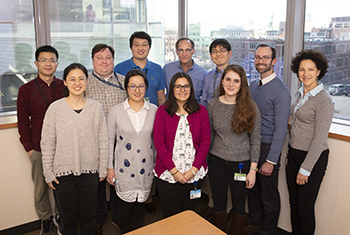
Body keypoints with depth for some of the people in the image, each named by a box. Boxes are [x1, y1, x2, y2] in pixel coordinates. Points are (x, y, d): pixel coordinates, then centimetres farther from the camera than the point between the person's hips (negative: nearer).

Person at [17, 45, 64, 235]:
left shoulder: (65, 87, 2)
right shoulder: (26, 89, 1)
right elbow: (23, 122, 3)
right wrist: (29, 148, -2)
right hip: (38, 149, 0)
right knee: (41, 189, 11)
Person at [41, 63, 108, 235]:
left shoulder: (96, 107, -2)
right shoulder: (55, 108, -6)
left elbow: (103, 141, 3)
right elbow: (47, 144, -2)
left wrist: (103, 169, 4)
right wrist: (48, 173, -2)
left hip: (89, 171, 1)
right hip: (63, 172, -1)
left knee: (88, 216, 15)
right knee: (68, 216, 13)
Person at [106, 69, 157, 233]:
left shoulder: (154, 110, 0)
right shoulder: (116, 111, -5)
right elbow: (109, 141, 0)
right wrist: (110, 167, 0)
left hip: (146, 167, 2)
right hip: (124, 167, -1)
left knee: (140, 202, 15)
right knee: (124, 204, 8)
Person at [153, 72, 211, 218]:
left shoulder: (201, 111, 2)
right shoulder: (162, 111, -2)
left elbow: (205, 142, 0)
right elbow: (159, 143, -6)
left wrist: (193, 170, -8)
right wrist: (174, 171, -11)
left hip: (194, 174, 1)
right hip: (167, 174, -1)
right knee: (170, 215, 9)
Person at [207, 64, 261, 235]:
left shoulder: (250, 107, -8)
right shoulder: (213, 105, -2)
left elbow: (255, 140, -5)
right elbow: (209, 136, 7)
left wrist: (253, 169, -7)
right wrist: (202, 161, 8)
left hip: (241, 163, -2)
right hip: (217, 162, 2)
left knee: (239, 206, 13)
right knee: (219, 205, 14)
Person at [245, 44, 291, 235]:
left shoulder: (280, 91, -15)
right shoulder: (252, 85, 8)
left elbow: (281, 129, -17)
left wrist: (271, 160, -18)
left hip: (268, 147, -6)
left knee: (269, 196, 8)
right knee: (252, 189, 20)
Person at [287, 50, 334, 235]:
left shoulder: (324, 100, -17)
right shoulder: (299, 94, 7)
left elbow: (320, 138, -18)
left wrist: (305, 169, -16)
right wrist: (290, 153, 13)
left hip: (313, 157, -7)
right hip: (293, 154, 7)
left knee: (305, 208, 5)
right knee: (294, 203, 18)